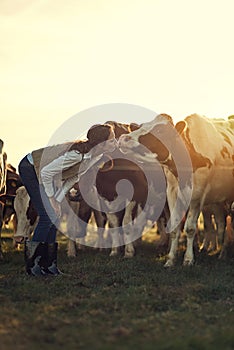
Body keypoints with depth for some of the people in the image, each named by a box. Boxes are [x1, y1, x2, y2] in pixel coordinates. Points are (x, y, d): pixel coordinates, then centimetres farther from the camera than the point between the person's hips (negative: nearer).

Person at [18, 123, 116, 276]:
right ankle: (32, 264, -2)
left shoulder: (97, 156, -10)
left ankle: (48, 264, 10)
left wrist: (58, 199, -2)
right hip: (30, 168, -8)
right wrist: (51, 198, -17)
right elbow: (46, 172, -28)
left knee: (55, 216, 4)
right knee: (48, 216, -11)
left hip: (43, 172, 8)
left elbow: (73, 177, 3)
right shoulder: (77, 154, -36)